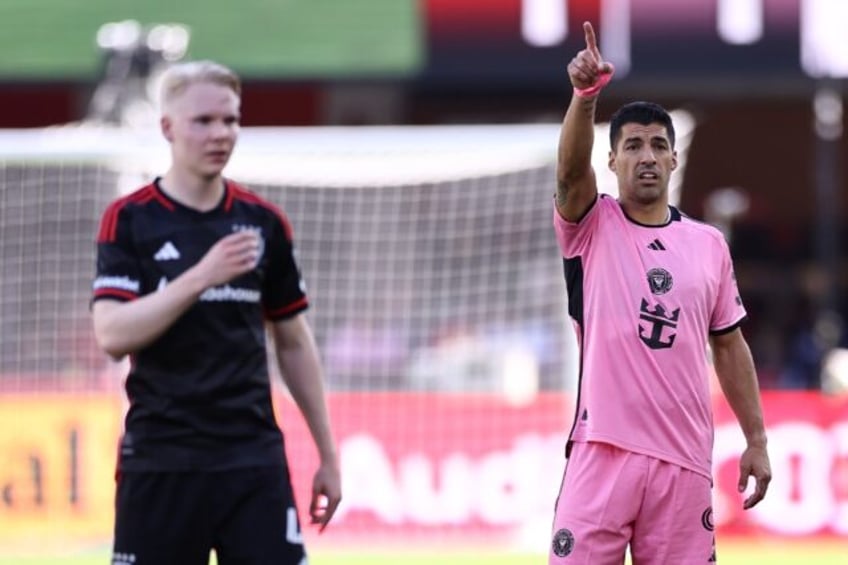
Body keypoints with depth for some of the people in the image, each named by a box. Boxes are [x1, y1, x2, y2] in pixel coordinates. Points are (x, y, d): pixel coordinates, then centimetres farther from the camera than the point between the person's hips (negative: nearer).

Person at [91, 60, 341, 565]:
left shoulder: (264, 222, 8)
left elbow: (294, 343, 16)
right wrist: (200, 277, -25)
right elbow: (112, 335, -15)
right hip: (161, 461, -2)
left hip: (254, 460, 2)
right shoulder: (129, 221, -2)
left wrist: (328, 454, 14)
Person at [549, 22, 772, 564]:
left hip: (684, 458, 2)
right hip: (604, 451, -2)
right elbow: (571, 169, -17)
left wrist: (757, 441, 12)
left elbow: (729, 345, 16)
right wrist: (586, 93, -34)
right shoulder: (593, 227, 4)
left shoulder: (710, 244, 12)